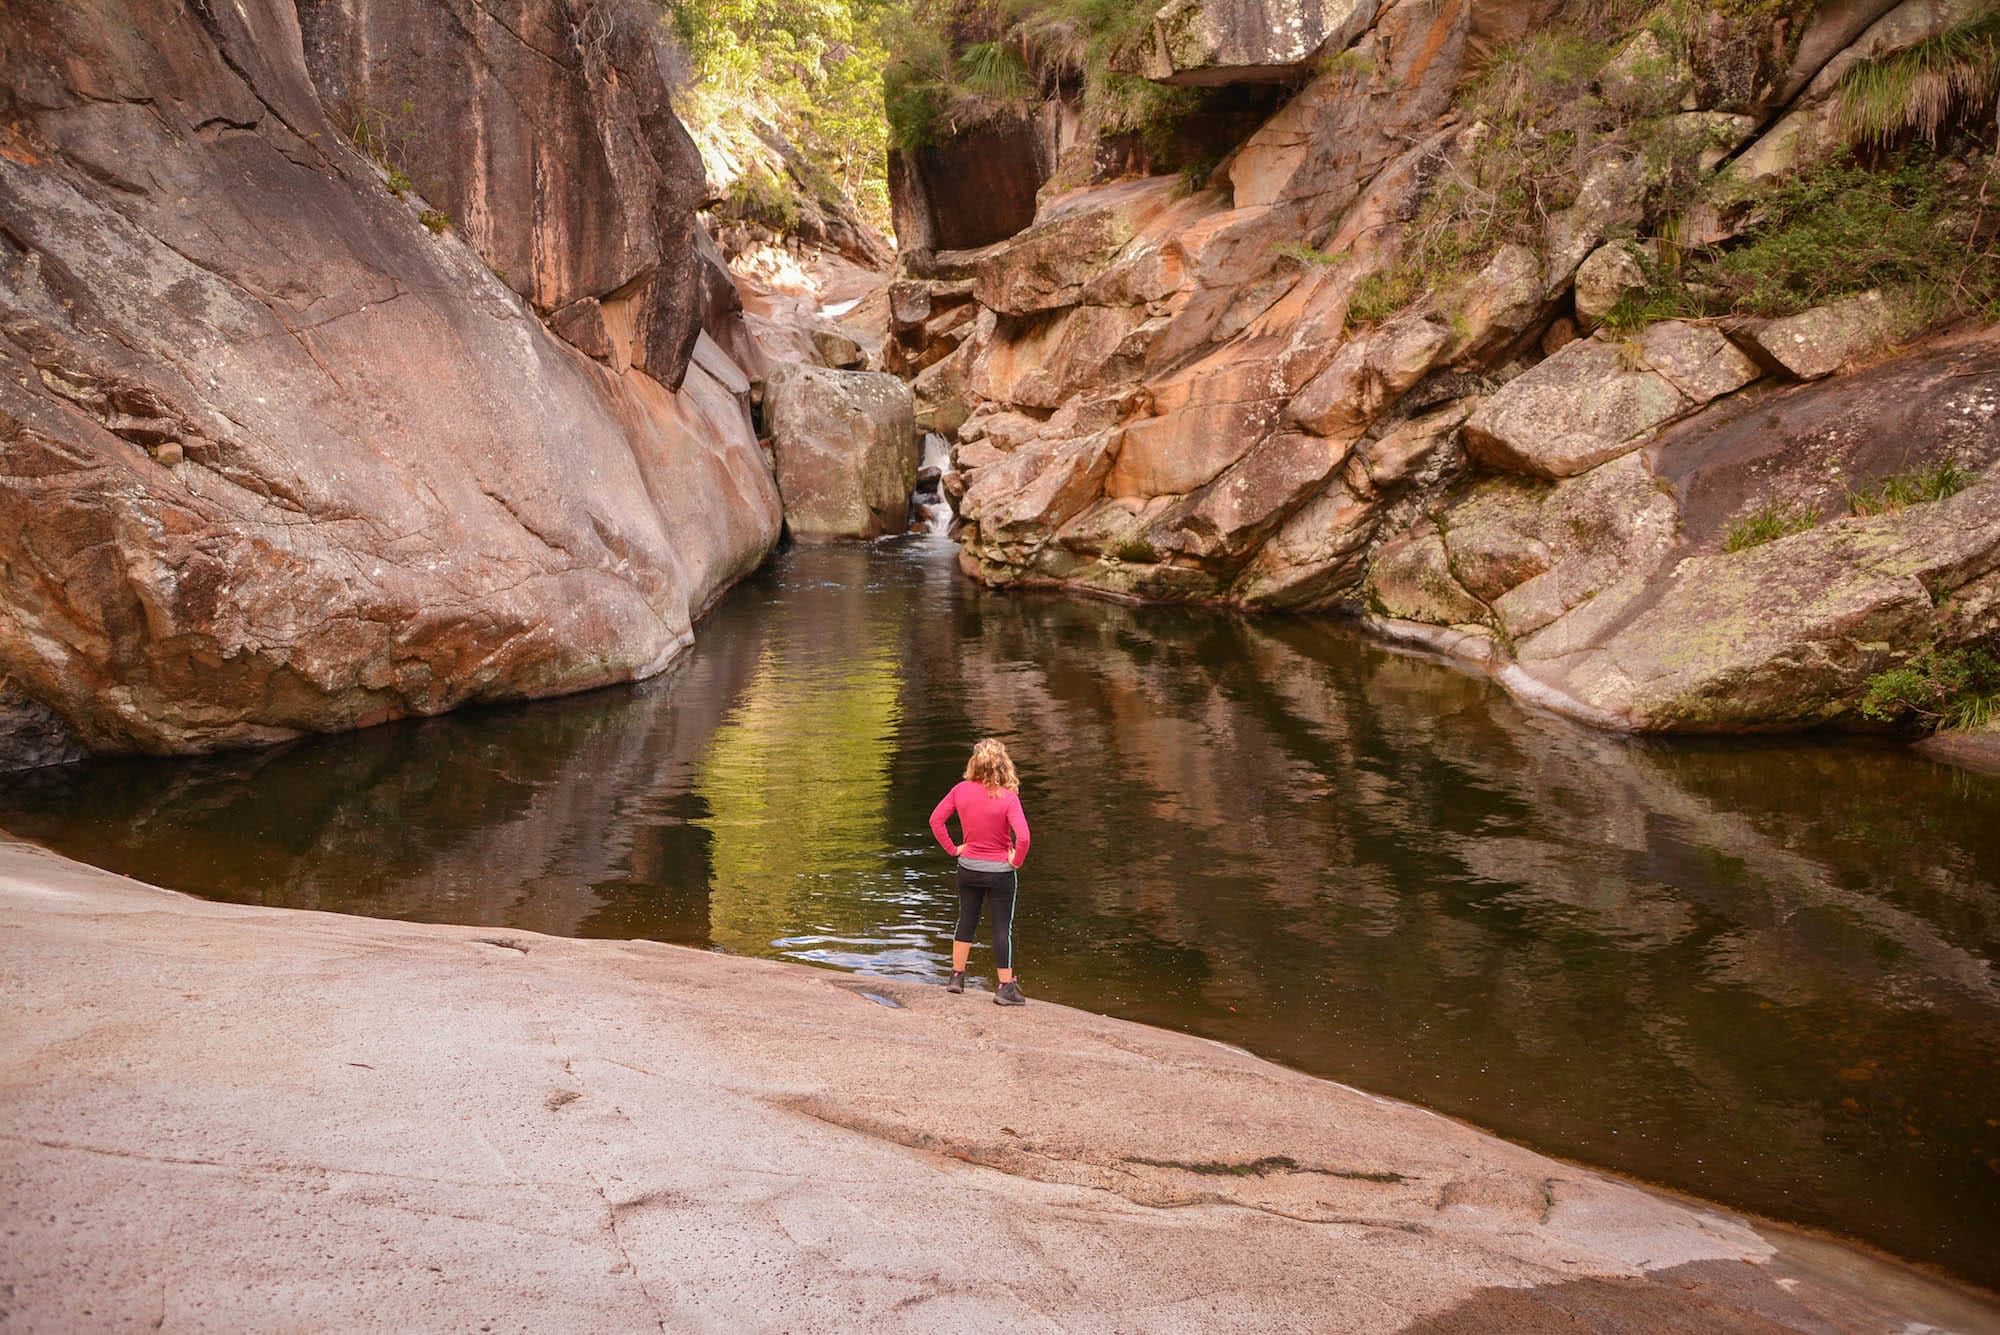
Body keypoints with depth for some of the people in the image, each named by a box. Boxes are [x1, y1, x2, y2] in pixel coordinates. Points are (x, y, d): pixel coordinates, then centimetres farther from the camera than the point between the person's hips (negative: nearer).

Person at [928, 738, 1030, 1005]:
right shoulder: (1008, 798, -20)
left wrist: (952, 848, 5)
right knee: (1003, 928, 4)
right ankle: (1006, 988, 7)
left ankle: (956, 977, 27)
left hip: (968, 867, 4)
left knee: (966, 921, 19)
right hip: (1000, 871, -4)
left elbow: (936, 819, -3)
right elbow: (1023, 837, -28)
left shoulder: (960, 790, -8)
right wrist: (1017, 861, -11)